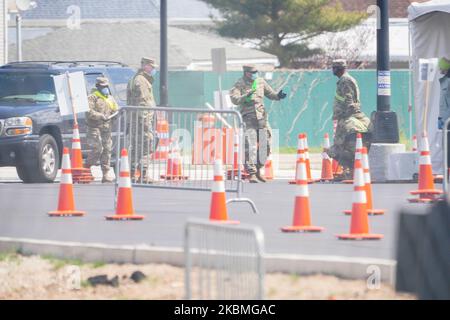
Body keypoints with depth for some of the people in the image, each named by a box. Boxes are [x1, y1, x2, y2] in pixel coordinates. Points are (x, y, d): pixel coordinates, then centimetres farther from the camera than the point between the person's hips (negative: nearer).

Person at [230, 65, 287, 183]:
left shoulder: (260, 82, 8)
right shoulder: (239, 85, -6)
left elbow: (270, 93, 19)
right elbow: (234, 99, -20)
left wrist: (277, 95, -2)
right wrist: (246, 96, -36)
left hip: (261, 118, 6)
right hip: (248, 119, -6)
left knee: (265, 145, 9)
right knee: (250, 147, -11)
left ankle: (258, 170, 24)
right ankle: (252, 174, -11)